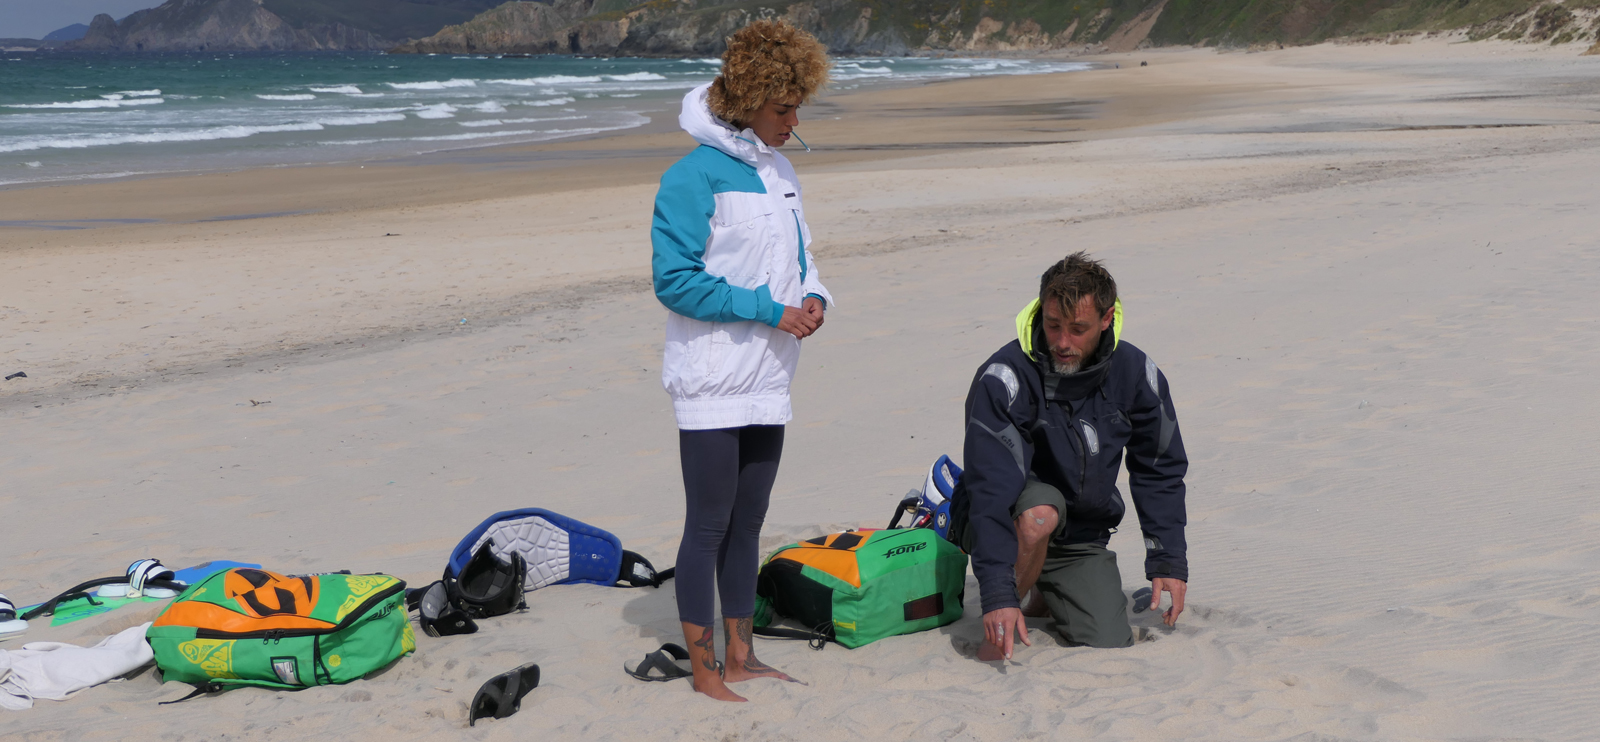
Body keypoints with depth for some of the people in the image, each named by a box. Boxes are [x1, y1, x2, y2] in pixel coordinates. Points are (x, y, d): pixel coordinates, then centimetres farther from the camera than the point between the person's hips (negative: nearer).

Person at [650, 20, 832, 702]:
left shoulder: (779, 172, 11)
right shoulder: (694, 177, -15)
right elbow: (675, 280, -18)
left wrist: (813, 296, -1)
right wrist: (769, 310, -19)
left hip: (767, 384, 8)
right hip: (711, 384, -8)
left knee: (746, 524, 14)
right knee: (708, 528, -1)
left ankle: (741, 657, 24)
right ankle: (704, 670, 8)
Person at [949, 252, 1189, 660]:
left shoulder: (1136, 374, -8)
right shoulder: (1003, 378, -23)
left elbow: (1160, 473, 5)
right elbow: (991, 490, -30)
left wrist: (1169, 562, -1)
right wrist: (998, 595, -38)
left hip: (1083, 540, 5)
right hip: (1006, 528, -4)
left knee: (1111, 648, -12)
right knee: (1040, 511, -37)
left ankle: (1045, 600, 21)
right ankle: (997, 626, -13)